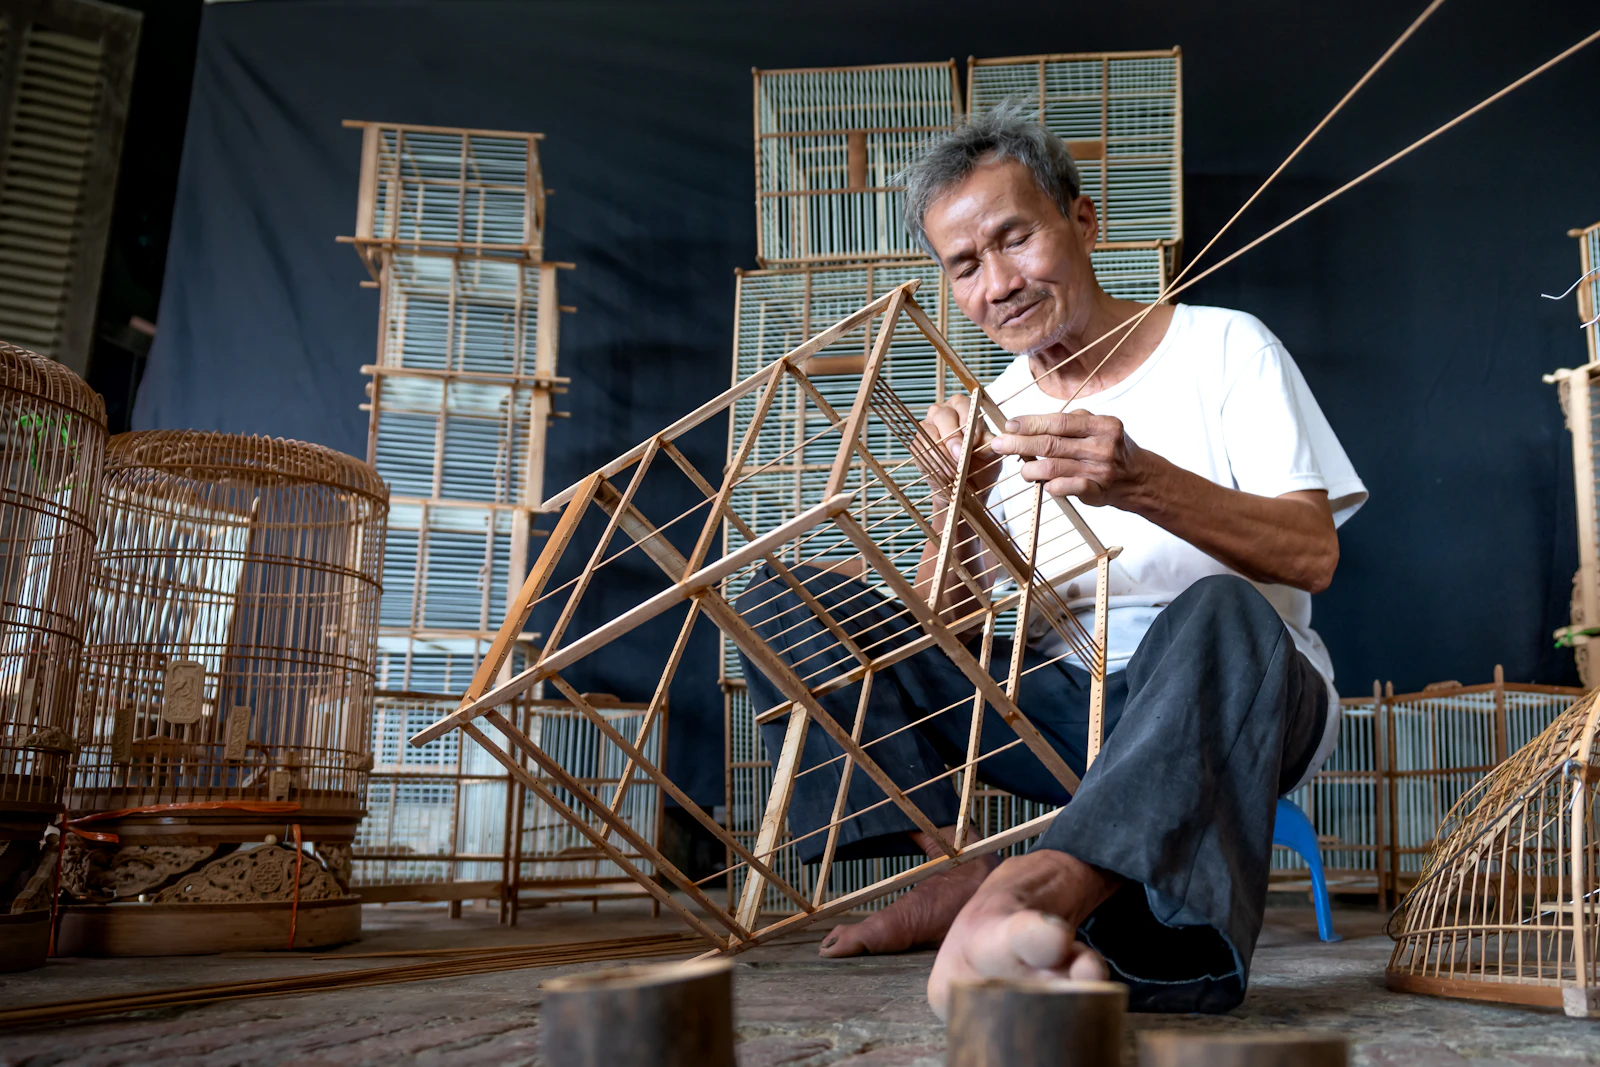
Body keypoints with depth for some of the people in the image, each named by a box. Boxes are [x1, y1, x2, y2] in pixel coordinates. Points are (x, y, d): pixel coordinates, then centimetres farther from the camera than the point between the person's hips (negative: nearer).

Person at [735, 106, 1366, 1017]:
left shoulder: (1224, 345, -1)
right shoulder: (998, 410, 9)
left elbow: (1313, 556, -12)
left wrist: (1144, 483, -30)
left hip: (1241, 701, -3)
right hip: (1068, 703, 4)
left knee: (1217, 614, -40)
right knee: (790, 608, -8)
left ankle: (1030, 891, -57)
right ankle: (963, 870, -22)